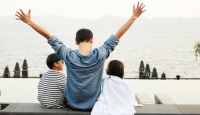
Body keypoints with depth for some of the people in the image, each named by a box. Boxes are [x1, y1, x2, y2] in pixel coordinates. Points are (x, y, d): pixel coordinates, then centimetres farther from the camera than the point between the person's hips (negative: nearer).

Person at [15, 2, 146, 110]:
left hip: (73, 103, 1)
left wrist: (29, 21, -6)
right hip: (93, 104, -1)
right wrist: (134, 17, -9)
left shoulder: (69, 56, -18)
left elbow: (49, 37, -13)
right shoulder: (99, 55, -19)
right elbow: (118, 35, -15)